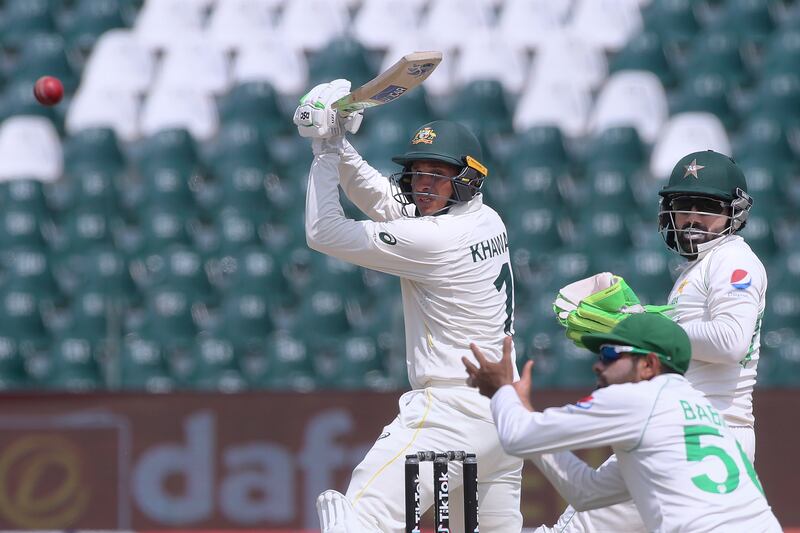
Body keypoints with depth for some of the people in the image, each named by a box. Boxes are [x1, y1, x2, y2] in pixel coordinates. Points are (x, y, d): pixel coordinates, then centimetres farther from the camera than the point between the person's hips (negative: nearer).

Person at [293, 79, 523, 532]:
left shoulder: (436, 239, -14)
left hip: (451, 410, -10)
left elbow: (324, 233, -8)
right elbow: (380, 198, 20)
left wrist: (326, 152, -1)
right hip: (502, 413, 10)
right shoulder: (487, 221, 11)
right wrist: (336, 144, 7)